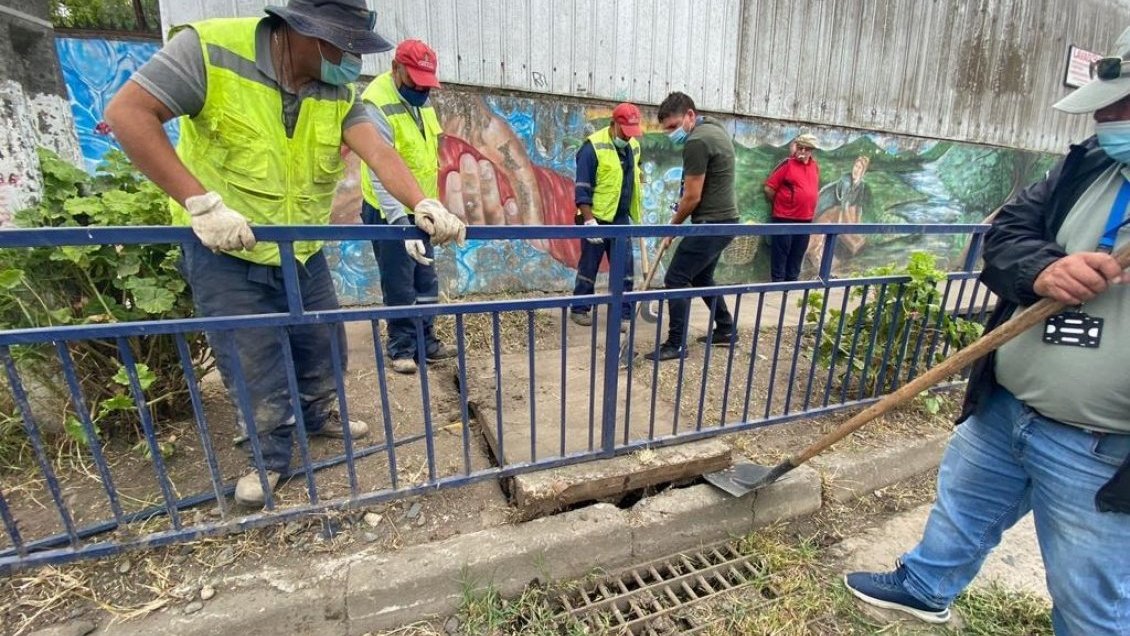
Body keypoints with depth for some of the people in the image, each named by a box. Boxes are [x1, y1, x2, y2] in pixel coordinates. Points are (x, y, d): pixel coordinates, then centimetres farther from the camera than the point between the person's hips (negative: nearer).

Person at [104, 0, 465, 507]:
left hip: (303, 253, 5)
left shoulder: (339, 94, -4)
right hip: (225, 254, -4)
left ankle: (318, 415, 43)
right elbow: (127, 112, -22)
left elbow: (378, 152, -19)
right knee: (253, 369, 3)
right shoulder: (212, 49, -17)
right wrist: (201, 202, -30)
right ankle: (269, 457, 27)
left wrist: (423, 205, -37)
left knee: (324, 347, 16)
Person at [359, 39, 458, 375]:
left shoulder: (422, 98, 4)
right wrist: (401, 223, -40)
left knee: (426, 283, 12)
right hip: (390, 212, -7)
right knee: (399, 287, -1)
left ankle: (426, 341, 24)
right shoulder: (377, 105, -21)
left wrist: (430, 205, 15)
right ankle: (402, 349, 15)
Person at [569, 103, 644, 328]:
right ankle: (579, 309, 21)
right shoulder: (593, 146, -12)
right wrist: (589, 220, -21)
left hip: (621, 218, 6)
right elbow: (582, 188, -16)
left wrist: (636, 212, 19)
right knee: (589, 267, 5)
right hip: (597, 219, -6)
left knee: (624, 268, 6)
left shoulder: (633, 146, 9)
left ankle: (623, 314, 15)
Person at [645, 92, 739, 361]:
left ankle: (676, 345, 0)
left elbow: (692, 198, -17)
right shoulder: (715, 129, 14)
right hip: (724, 219, 10)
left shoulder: (696, 141, -18)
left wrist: (673, 225, -1)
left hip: (711, 223, -10)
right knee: (701, 277, 21)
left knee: (676, 280, -6)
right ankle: (725, 330, 31)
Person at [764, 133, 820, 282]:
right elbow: (769, 188, -10)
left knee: (797, 255, 13)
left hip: (805, 220, 6)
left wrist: (809, 209, 17)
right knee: (780, 254, 0)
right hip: (784, 219, -6)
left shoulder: (815, 166, 9)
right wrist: (778, 205, 1)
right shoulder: (787, 164, -8)